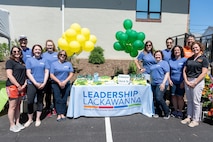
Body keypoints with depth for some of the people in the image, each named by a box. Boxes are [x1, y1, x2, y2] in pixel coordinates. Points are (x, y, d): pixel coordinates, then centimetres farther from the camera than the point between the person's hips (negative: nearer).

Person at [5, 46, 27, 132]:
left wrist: (24, 84, 3)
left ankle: (17, 123, 22)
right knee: (12, 107, 0)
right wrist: (18, 85, -14)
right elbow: (9, 75, -12)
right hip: (12, 86, -6)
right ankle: (12, 125, 10)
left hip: (21, 87, 6)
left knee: (18, 106, 13)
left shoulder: (22, 62, 16)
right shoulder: (10, 62, -3)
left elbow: (25, 74, 18)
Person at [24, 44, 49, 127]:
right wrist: (35, 83, -12)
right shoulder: (29, 60, 4)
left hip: (42, 84, 2)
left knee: (40, 101, 9)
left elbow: (47, 72, 3)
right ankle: (30, 119, 17)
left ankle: (38, 119, 23)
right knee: (30, 102, -3)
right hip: (32, 84, -1)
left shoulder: (44, 60, 8)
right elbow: (28, 73, -4)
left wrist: (44, 83, -9)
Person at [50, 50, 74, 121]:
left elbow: (71, 74, 2)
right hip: (56, 84, -1)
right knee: (58, 99, -1)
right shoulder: (54, 64, 5)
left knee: (64, 100, 3)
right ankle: (59, 114, 7)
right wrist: (59, 82, -12)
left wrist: (65, 81, -11)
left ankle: (63, 114, 14)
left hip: (66, 85, 1)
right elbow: (51, 75, -2)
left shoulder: (68, 64, 8)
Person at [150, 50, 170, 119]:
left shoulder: (164, 63, 3)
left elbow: (167, 73, -6)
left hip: (161, 84, -6)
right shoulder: (153, 64, 20)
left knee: (159, 98, -14)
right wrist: (151, 81, 13)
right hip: (154, 84, 6)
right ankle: (158, 112, 21)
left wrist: (163, 83, -16)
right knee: (155, 99, 6)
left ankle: (167, 112, 5)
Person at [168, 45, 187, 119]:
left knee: (180, 97, 1)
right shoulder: (170, 61, 10)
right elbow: (168, 71, 12)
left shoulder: (184, 60, -1)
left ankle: (180, 111, 16)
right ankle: (175, 110, 22)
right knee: (173, 96, 7)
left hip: (181, 82, -3)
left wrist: (183, 82, -10)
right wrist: (169, 80, 1)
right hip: (173, 82, 4)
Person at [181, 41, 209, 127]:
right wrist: (186, 81, -4)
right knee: (189, 101, 12)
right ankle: (189, 117, 25)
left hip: (197, 81, -5)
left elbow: (204, 73, -10)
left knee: (196, 101, 1)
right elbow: (184, 70, 9)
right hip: (187, 81, 5)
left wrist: (195, 83, -14)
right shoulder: (189, 59, 14)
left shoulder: (204, 59, -1)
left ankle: (195, 120, 13)